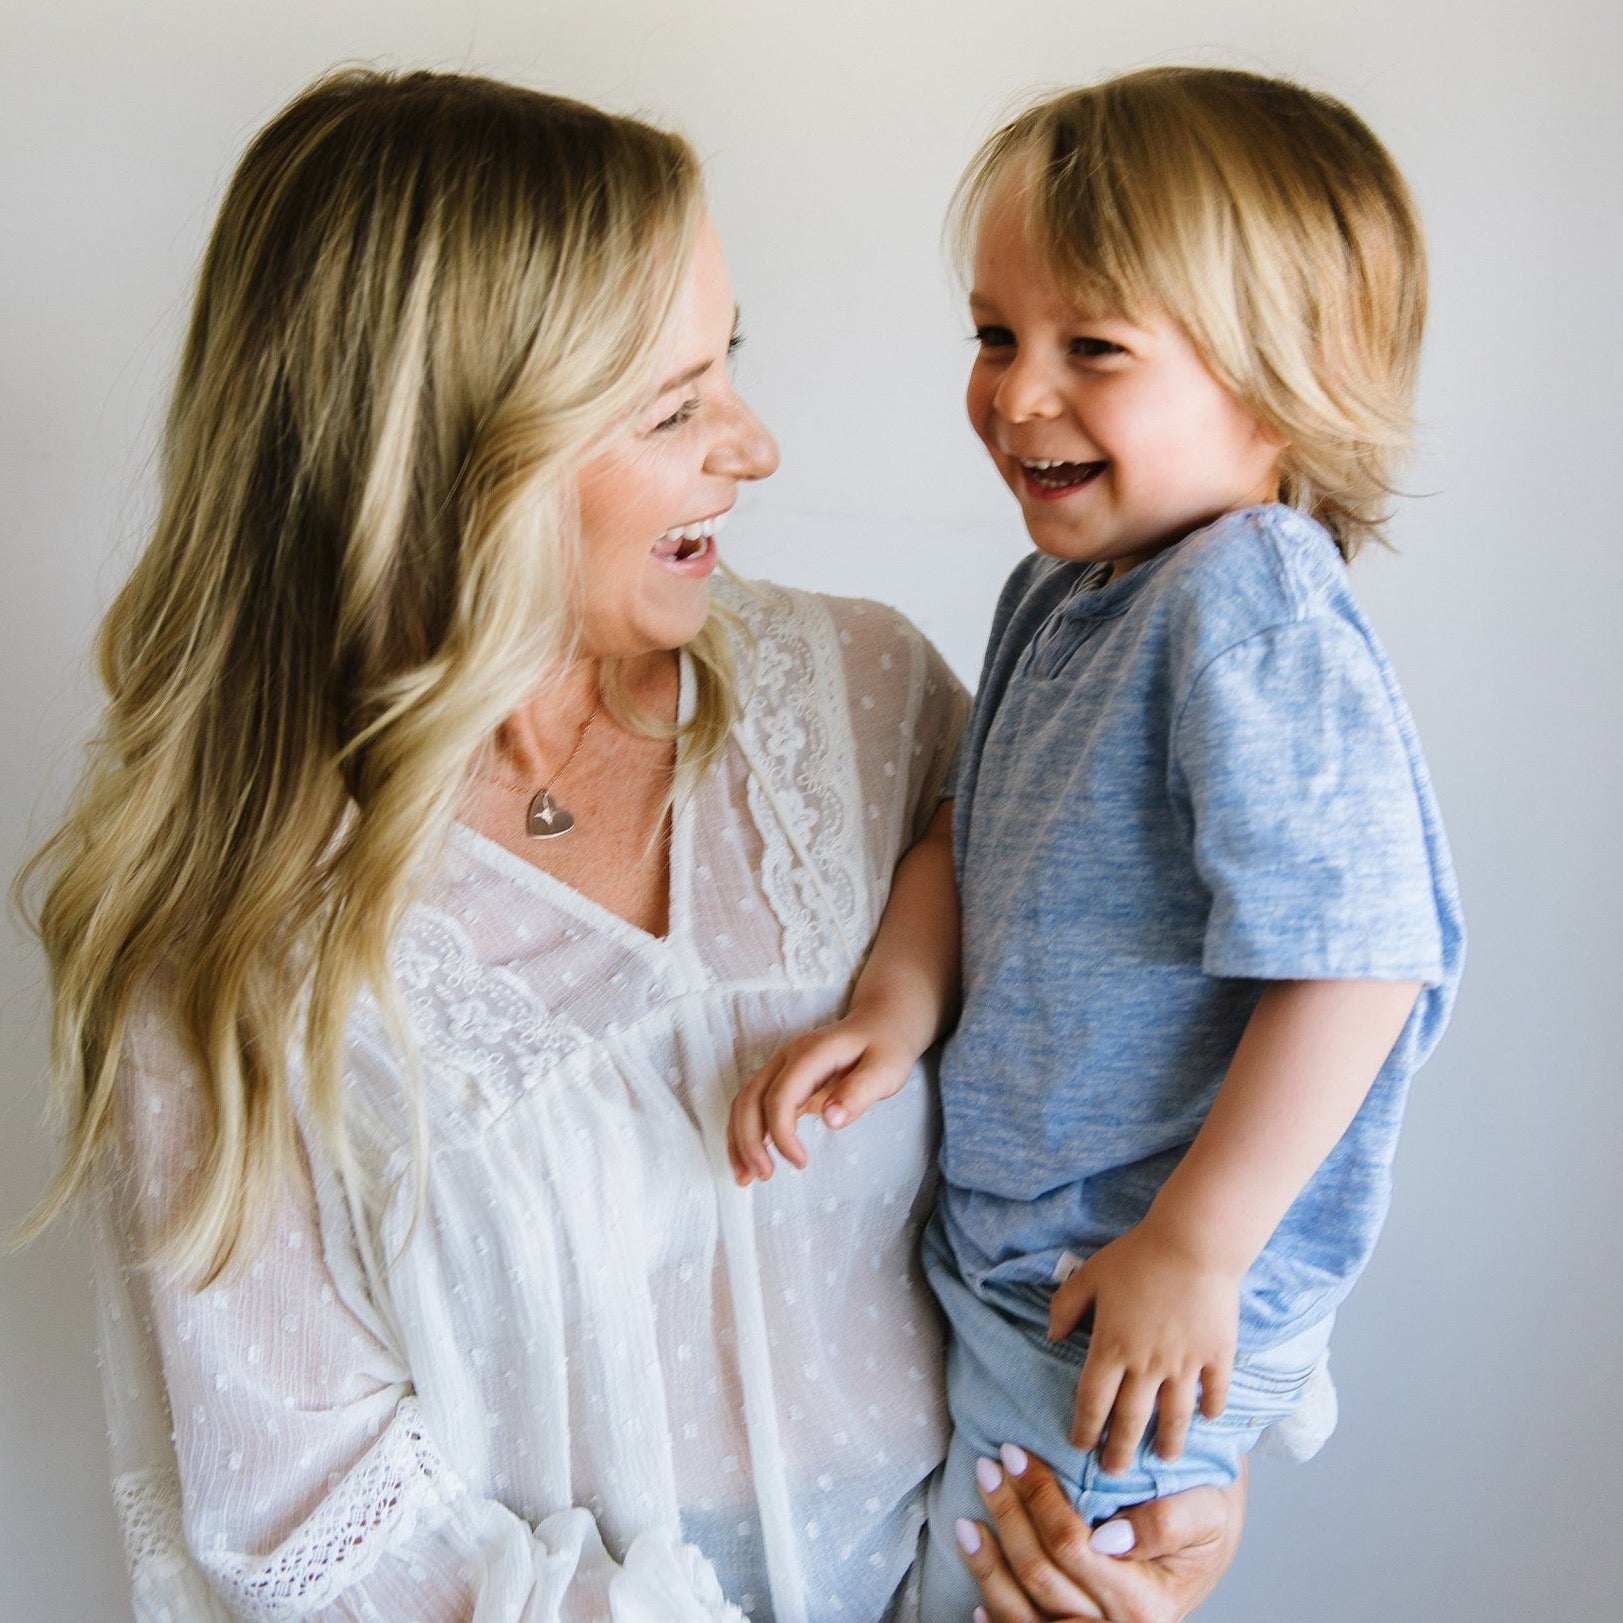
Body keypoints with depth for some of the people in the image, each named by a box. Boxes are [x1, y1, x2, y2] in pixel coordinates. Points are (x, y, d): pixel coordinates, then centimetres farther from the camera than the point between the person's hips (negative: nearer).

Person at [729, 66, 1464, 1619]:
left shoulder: (1249, 610, -27)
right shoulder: (1061, 587, 1)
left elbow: (1356, 958, -30)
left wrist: (1196, 1249, -24)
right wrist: (896, 997, -7)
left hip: (1123, 1301, -8)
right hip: (1000, 1240, 8)